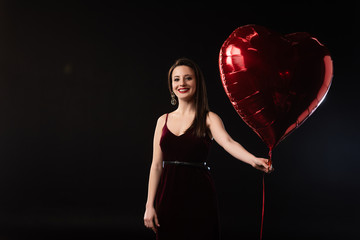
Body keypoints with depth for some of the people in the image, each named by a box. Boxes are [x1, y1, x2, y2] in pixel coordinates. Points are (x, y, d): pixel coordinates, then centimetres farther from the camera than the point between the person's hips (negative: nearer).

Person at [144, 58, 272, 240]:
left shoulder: (208, 119, -1)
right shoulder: (163, 121, 9)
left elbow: (228, 142, -20)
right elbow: (156, 165, 8)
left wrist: (253, 160, -40)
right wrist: (149, 205, 3)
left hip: (198, 197, -3)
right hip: (168, 195, 3)